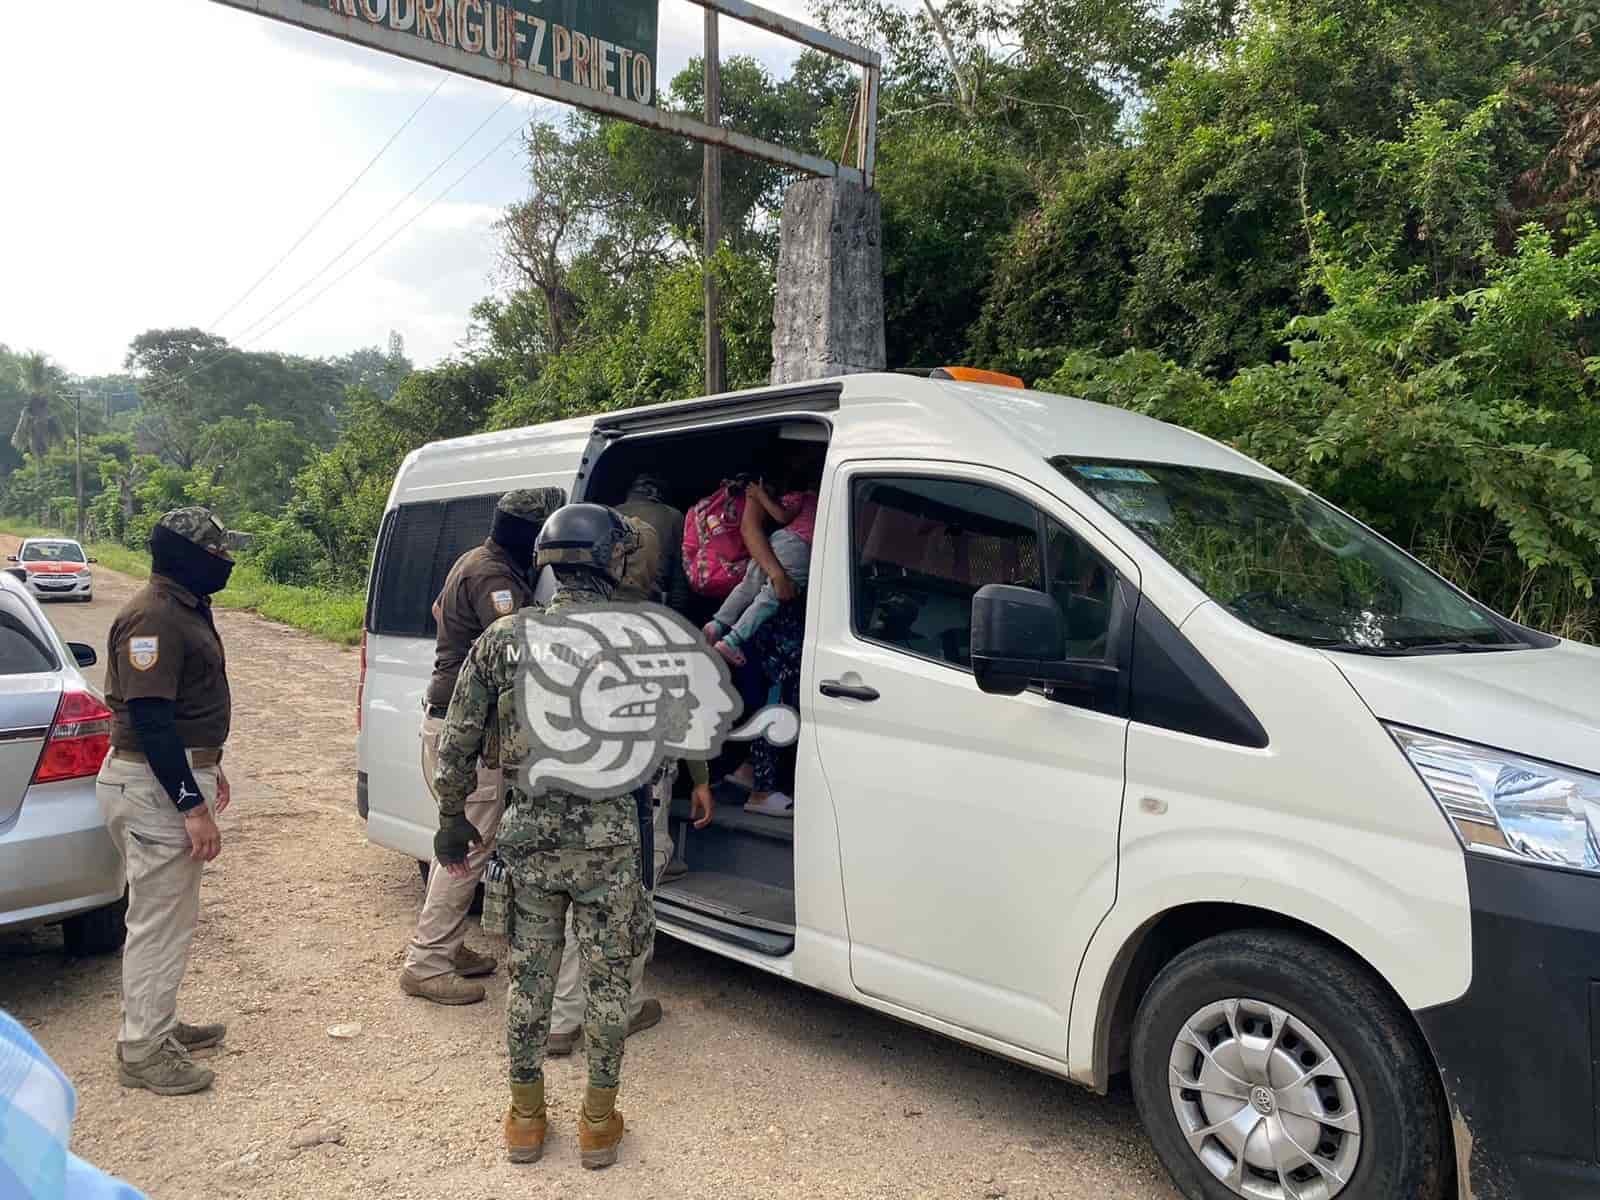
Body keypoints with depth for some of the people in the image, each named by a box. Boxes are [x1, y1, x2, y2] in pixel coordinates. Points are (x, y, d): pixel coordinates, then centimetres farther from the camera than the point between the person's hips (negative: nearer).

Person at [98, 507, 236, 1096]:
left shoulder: (185, 607, 11)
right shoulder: (153, 617, -21)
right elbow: (150, 720, -26)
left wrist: (208, 766, 27)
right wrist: (193, 807, -26)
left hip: (179, 772, 11)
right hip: (155, 787, -11)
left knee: (172, 914, 20)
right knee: (158, 921, 0)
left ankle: (158, 1024, 33)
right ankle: (143, 1051, 12)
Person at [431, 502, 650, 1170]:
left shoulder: (504, 638, -1)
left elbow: (457, 744, 2)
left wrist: (453, 821, 13)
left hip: (526, 834, 2)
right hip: (608, 838, -2)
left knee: (529, 976, 16)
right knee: (608, 979, 13)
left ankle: (525, 1116, 30)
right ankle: (599, 1121, 25)